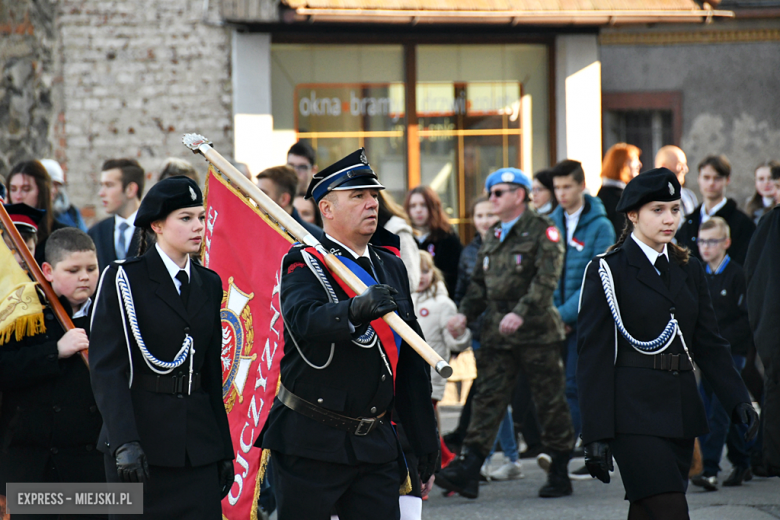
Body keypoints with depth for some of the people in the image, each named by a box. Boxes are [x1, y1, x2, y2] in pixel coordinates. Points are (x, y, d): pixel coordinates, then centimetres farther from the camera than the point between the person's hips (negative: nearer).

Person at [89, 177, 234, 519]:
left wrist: (224, 449, 14)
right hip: (140, 436, -5)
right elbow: (106, 367, -10)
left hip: (198, 441, 5)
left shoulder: (209, 284, 14)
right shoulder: (124, 279, -4)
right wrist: (124, 443, -20)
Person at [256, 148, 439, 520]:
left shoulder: (391, 267, 15)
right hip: (310, 444, -5)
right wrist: (358, 308, -49)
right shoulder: (304, 265, -6)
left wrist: (424, 447, 16)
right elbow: (304, 319, -29)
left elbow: (412, 365, 18)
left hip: (375, 445, 6)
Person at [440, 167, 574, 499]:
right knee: (487, 398, -2)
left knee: (549, 402, 3)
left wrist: (521, 313, -27)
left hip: (535, 330, -6)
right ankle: (468, 471, -9)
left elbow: (546, 279, -16)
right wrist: (465, 314, 4)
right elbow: (480, 283, 21)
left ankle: (560, 473, 13)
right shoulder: (493, 236, 18)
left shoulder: (542, 230, -5)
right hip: (497, 332, 6)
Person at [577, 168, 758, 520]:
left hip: (681, 413, 6)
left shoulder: (689, 270, 15)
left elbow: (709, 344, 16)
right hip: (634, 413, -6)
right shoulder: (607, 271, -4)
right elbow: (593, 355, -6)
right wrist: (596, 436, -12)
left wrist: (738, 400, 1)